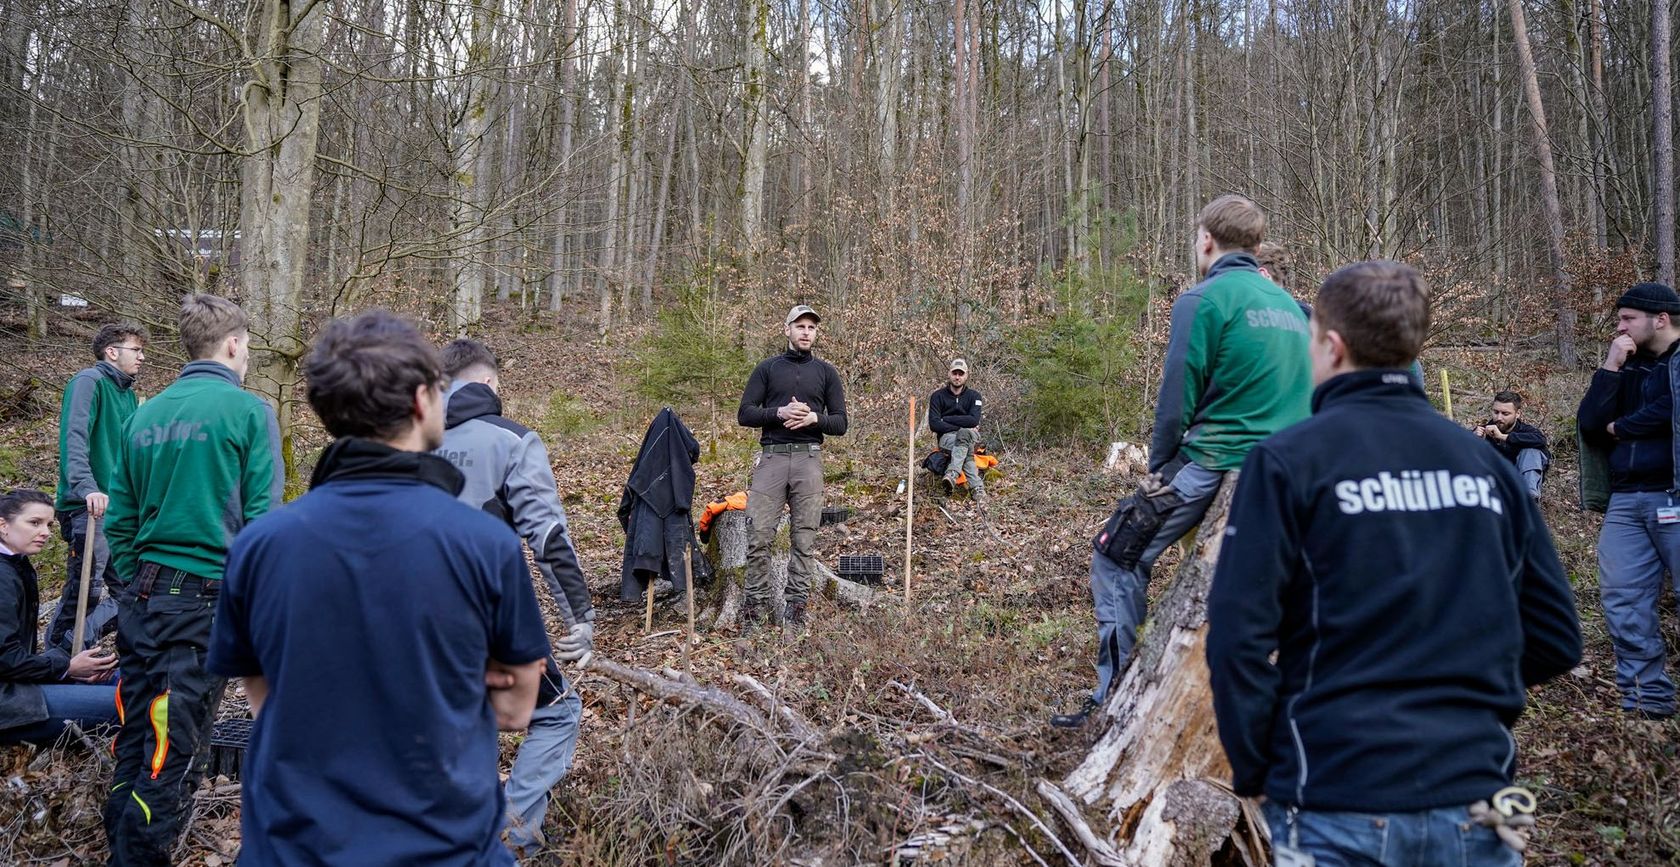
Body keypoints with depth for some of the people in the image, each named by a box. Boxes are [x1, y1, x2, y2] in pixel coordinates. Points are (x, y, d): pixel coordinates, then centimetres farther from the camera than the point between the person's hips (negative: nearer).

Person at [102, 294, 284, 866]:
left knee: (133, 743, 14)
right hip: (207, 598, -6)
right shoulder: (247, 411, -6)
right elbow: (261, 519, -10)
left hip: (141, 598, 6)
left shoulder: (146, 413, 11)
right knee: (169, 756, 0)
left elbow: (118, 522, 13)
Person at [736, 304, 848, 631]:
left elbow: (840, 423, 10)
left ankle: (796, 605, 8)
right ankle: (755, 603, 4)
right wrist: (779, 413, -11)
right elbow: (744, 414, 5)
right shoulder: (767, 368, 10)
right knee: (760, 535, -5)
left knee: (805, 537, 1)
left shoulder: (826, 372, 12)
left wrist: (814, 418, -10)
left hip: (809, 459, 1)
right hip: (772, 457, -1)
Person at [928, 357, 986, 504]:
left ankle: (952, 474, -55)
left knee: (964, 434, -39)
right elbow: (934, 425, -9)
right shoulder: (938, 396, 1)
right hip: (947, 437, -1)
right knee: (967, 450, -36)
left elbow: (974, 420, -12)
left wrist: (947, 419, -11)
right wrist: (959, 425, -16)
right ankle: (978, 487, -51)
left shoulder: (974, 396, 4)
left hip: (971, 435, 1)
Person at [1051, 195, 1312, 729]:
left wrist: (1159, 466, 3)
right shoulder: (1290, 305, 13)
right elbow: (1299, 394, 17)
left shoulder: (1204, 299, -9)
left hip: (1215, 461, -7)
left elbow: (1178, 398, -10)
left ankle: (1115, 698, 3)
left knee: (1115, 557, 4)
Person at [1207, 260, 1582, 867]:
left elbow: (1238, 633, -14)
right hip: (1473, 803, 4)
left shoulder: (1289, 459, -8)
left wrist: (1254, 772, -3)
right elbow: (1555, 638, 9)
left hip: (1341, 804, -4)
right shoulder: (1485, 463, 6)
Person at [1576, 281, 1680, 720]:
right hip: (1626, 501, 7)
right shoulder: (1628, 367, 19)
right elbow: (1589, 426, 9)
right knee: (1622, 600, 2)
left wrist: (1620, 427, -2)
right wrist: (1610, 368, 2)